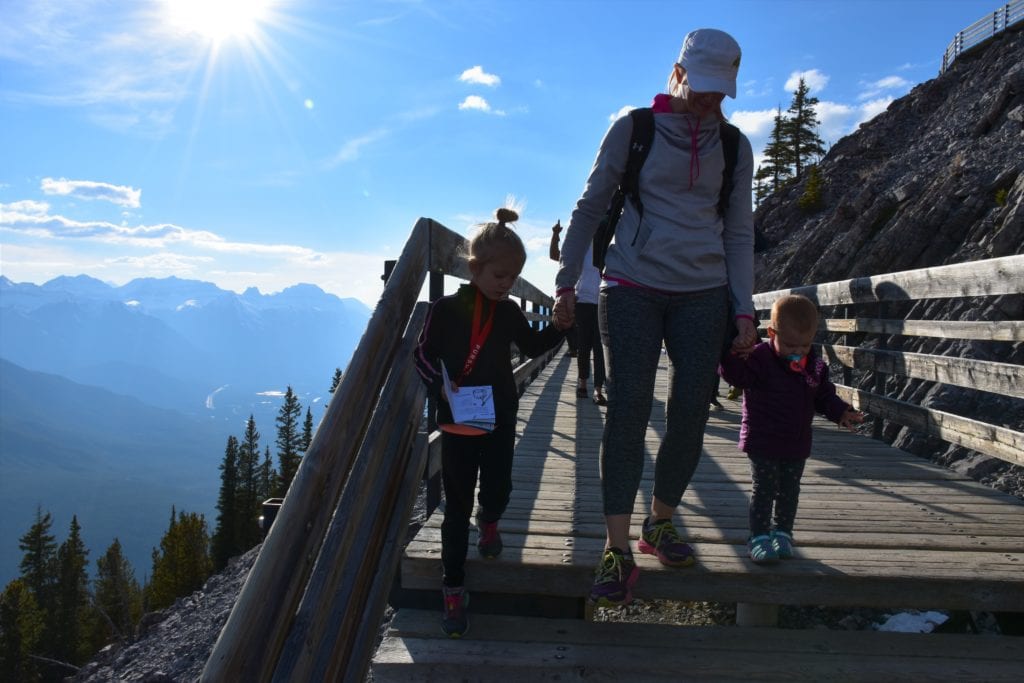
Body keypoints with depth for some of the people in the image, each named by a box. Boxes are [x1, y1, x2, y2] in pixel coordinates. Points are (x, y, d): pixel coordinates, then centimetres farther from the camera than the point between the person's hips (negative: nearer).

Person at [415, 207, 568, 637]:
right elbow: (423, 355, -3)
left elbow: (533, 346, 20)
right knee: (457, 507, 1)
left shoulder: (509, 313, 4)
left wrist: (560, 327, 3)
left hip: (500, 422, 3)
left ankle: (488, 521, 40)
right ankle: (453, 590, 11)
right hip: (456, 424, -3)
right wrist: (441, 386, -21)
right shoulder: (446, 309, -7)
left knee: (497, 492, 1)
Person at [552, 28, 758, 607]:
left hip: (704, 294, 3)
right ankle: (618, 551, -6)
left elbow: (739, 232, 13)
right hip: (633, 288, -3)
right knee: (628, 413, -10)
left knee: (690, 416, 0)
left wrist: (744, 308, 4)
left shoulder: (734, 147, 10)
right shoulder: (634, 130, 2)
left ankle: (661, 523, 21)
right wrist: (566, 282, 3)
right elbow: (590, 207, 6)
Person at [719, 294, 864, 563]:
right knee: (765, 489, 0)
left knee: (790, 490, 14)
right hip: (763, 442, -5)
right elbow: (736, 374, -29)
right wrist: (732, 353, -45)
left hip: (797, 443, 5)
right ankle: (759, 536, 11)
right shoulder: (760, 358, -15)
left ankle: (783, 532, 30)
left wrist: (841, 413, -1)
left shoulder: (815, 366, 3)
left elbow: (824, 396, 13)